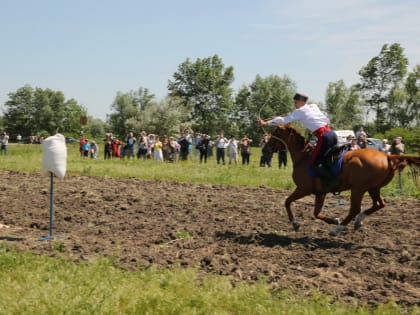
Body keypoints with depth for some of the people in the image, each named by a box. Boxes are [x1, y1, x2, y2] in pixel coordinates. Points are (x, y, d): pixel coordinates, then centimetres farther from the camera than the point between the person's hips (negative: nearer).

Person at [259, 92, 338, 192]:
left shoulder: (299, 111, 2)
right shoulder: (314, 106, 22)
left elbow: (283, 120, 4)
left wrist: (266, 123, 14)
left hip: (324, 137, -8)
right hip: (332, 133, 8)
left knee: (314, 163, -3)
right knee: (324, 160, 19)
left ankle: (332, 180, -12)